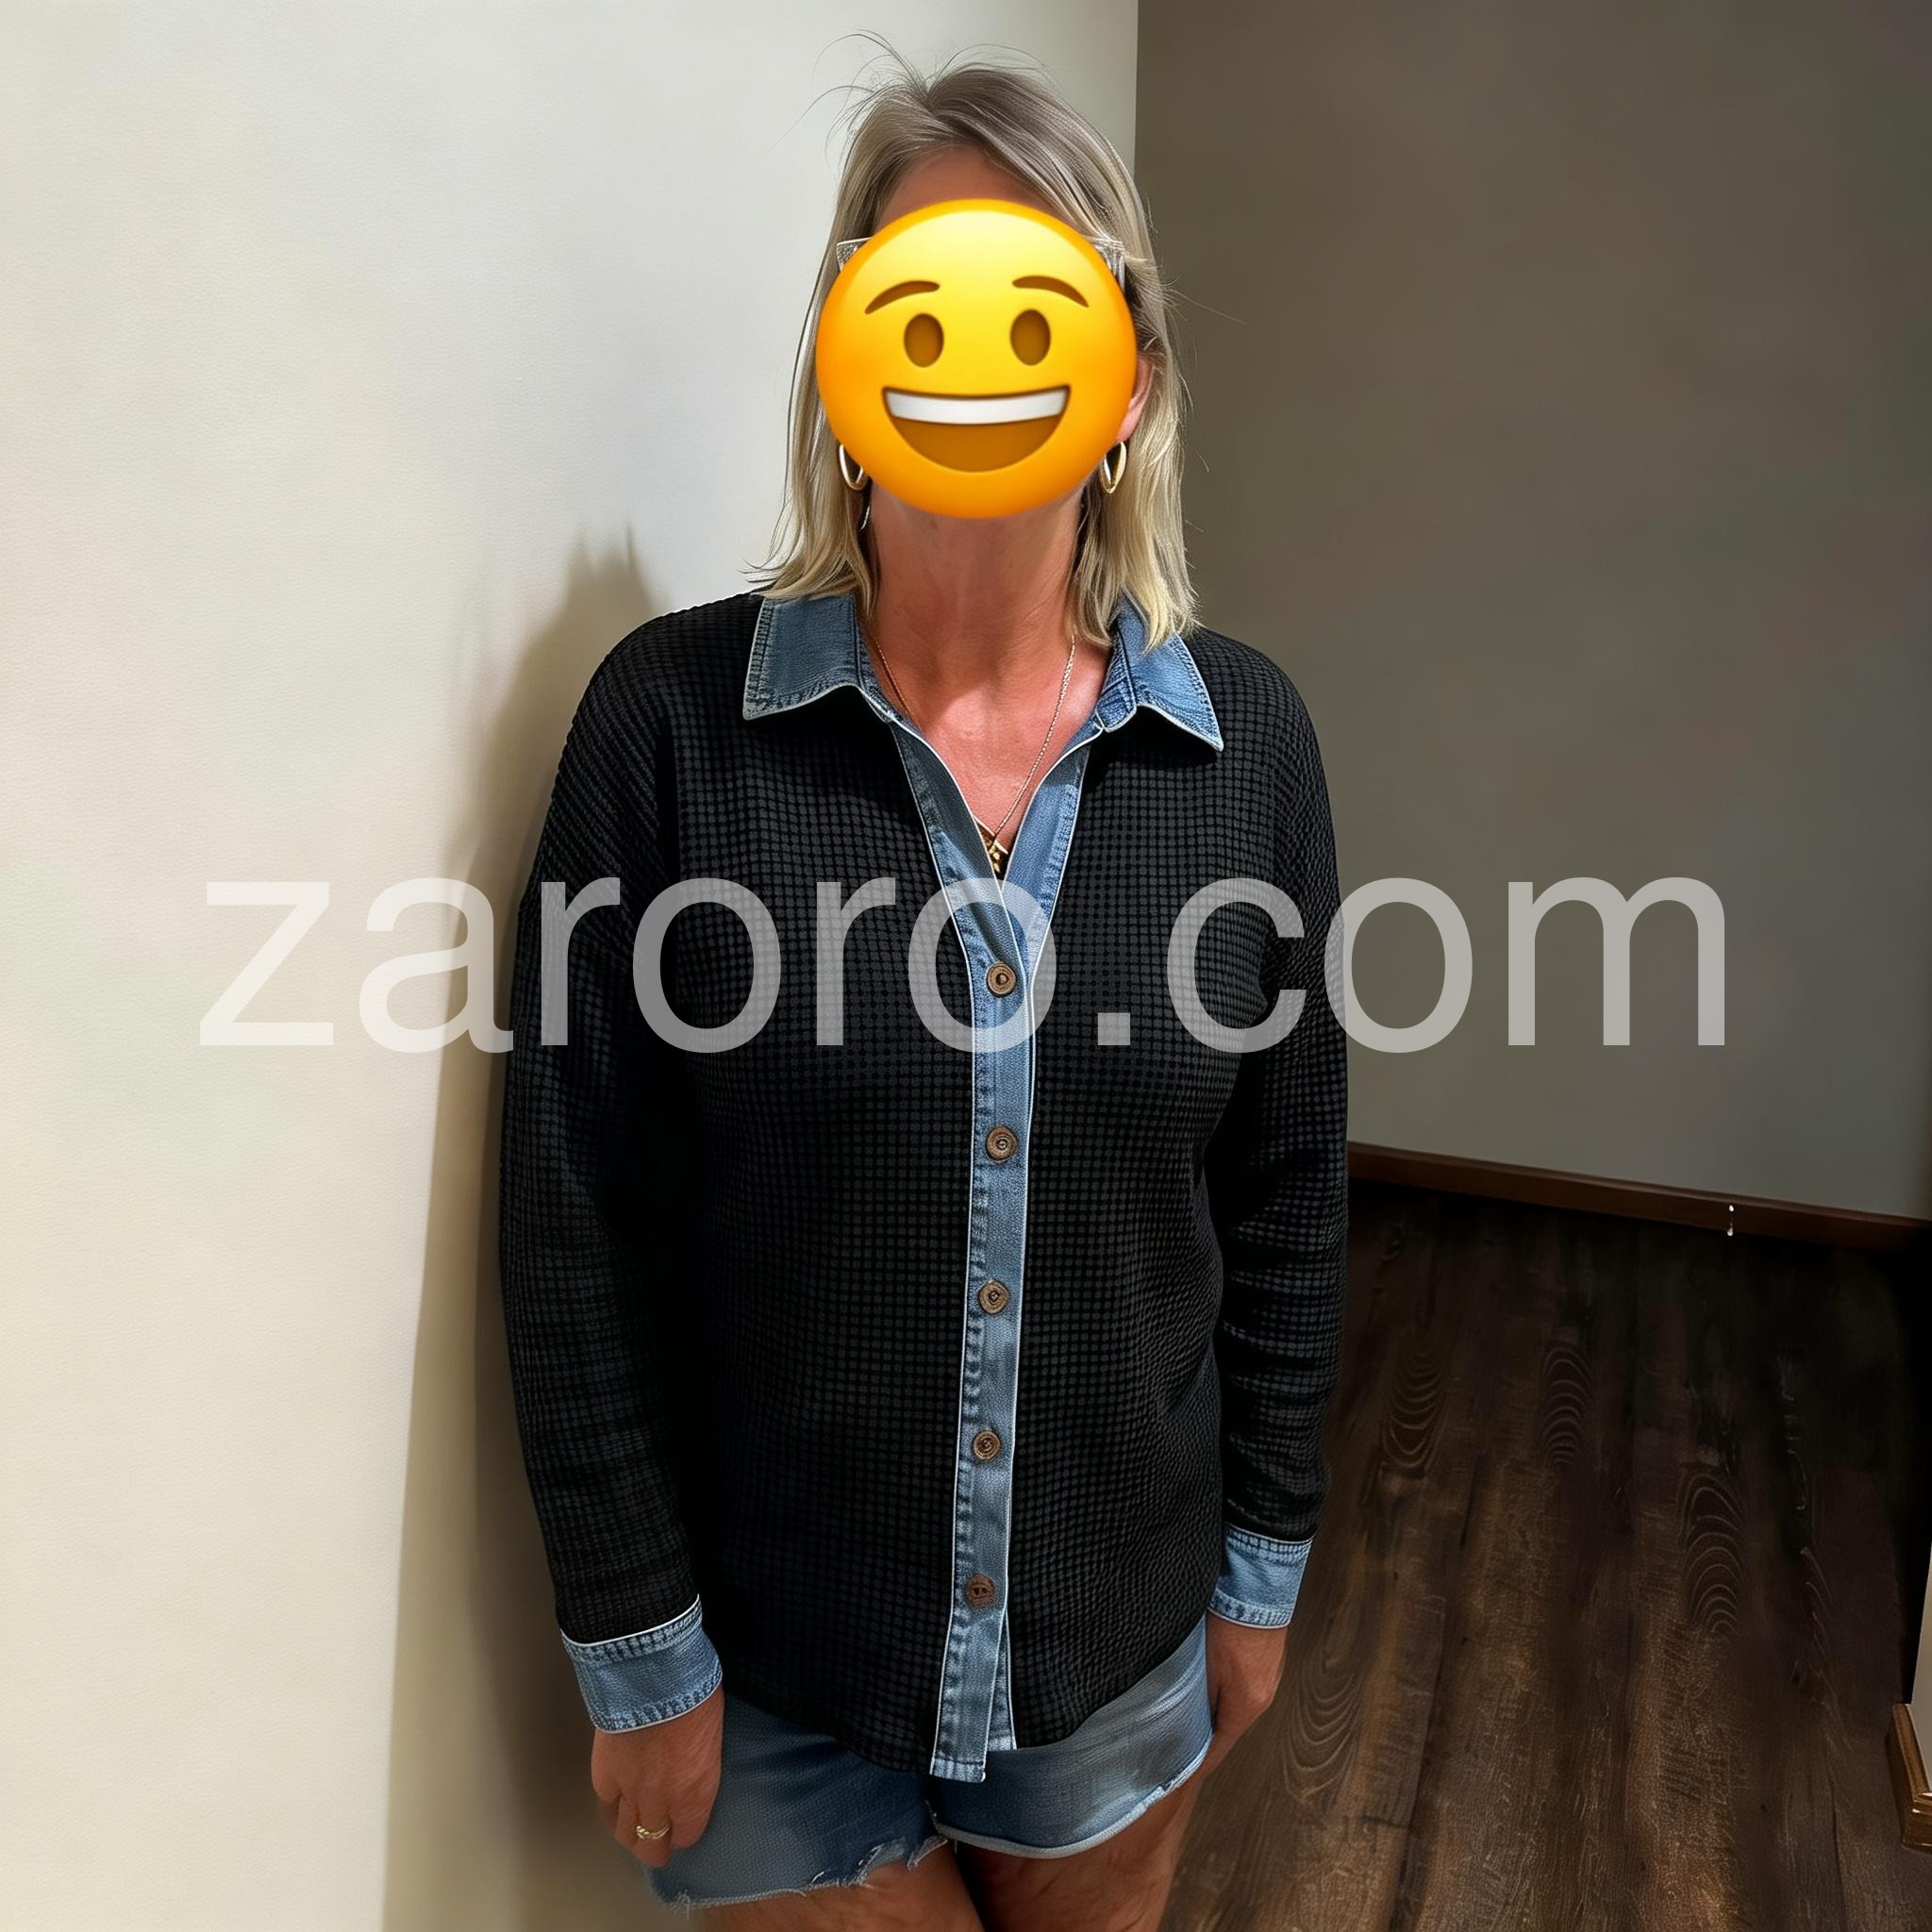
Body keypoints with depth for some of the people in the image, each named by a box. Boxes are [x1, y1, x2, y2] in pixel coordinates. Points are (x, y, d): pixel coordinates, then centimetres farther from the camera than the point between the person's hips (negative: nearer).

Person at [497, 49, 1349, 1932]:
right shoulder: (669, 719, -16)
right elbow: (577, 1233, -11)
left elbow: (1285, 1203, 0)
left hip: (1119, 1633, 3)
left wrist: (1264, 1564, 6)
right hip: (769, 1653, -2)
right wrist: (636, 1653, -6)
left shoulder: (1243, 736, -8)